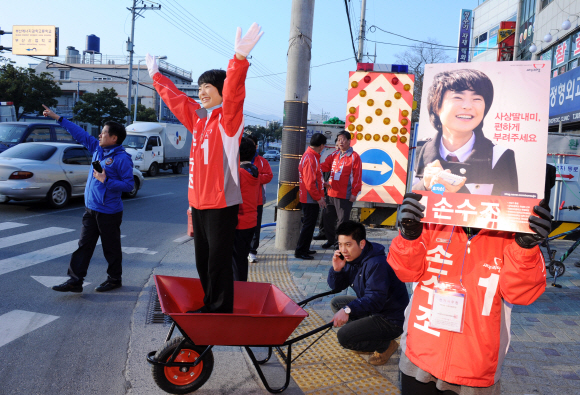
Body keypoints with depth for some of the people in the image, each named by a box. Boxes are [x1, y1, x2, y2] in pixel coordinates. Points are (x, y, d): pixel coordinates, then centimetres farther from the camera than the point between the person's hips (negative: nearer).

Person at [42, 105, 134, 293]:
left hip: (109, 212, -8)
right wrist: (57, 118, 20)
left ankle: (114, 279, 23)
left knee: (111, 247, 6)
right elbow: (80, 133, 16)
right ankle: (75, 280, 15)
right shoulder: (98, 149, 8)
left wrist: (106, 180, -22)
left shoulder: (122, 158, -15)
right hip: (91, 209, 8)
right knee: (84, 245, 9)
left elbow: (129, 185, -18)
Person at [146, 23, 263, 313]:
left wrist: (239, 58, -43)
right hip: (198, 202, 8)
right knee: (203, 260, 17)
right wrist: (156, 76, 38)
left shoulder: (228, 118, -9)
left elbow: (233, 94, -28)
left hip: (222, 203, -8)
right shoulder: (198, 117, 13)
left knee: (218, 262, -1)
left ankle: (221, 313, 11)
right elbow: (174, 98, 27)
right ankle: (208, 306, 31)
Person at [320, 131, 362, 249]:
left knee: (342, 219, 1)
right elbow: (325, 166, 11)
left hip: (345, 195, -6)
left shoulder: (354, 157, -7)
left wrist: (354, 193, -11)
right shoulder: (334, 155, 12)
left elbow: (357, 176, -9)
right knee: (328, 218, 14)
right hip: (331, 193, 6)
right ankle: (330, 239, 29)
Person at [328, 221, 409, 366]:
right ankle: (363, 335, 14)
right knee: (336, 302, 11)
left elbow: (375, 299, -35)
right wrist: (336, 269, -14)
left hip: (391, 320, -10)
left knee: (344, 337, -20)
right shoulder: (352, 258, 1)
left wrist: (348, 310, -46)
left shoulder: (377, 264, -28)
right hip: (372, 310, 10)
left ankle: (386, 345, 2)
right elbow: (336, 286, 7)